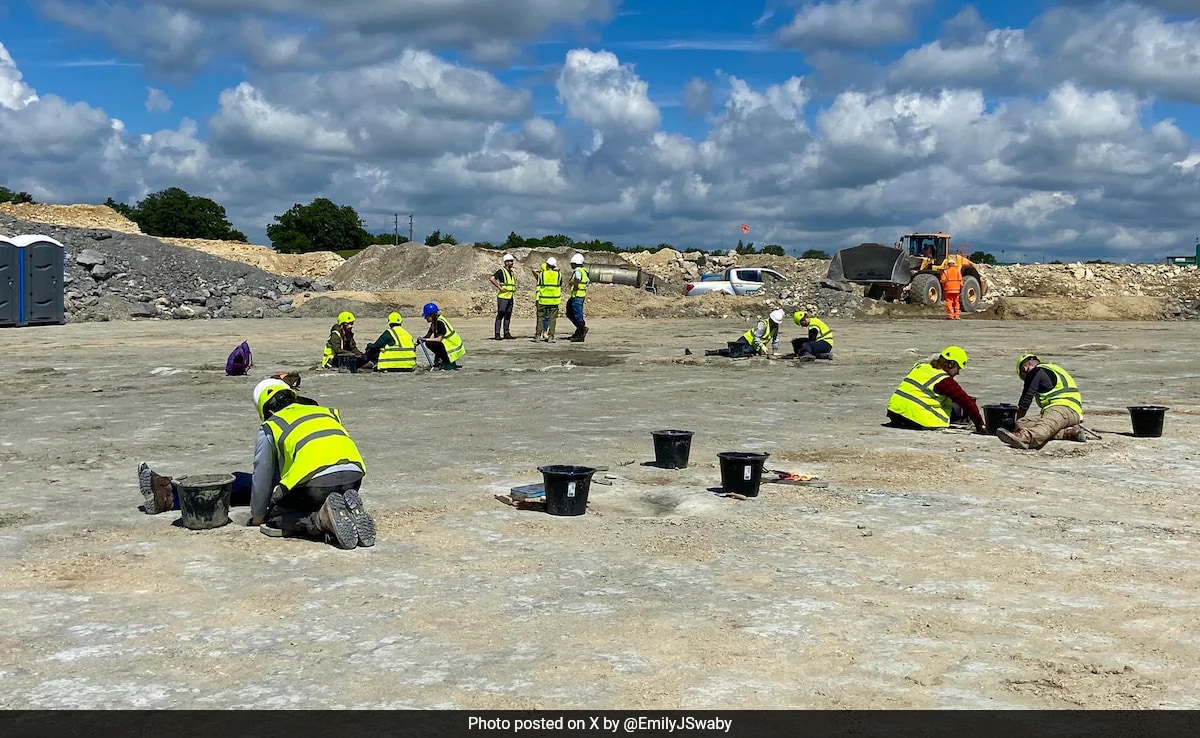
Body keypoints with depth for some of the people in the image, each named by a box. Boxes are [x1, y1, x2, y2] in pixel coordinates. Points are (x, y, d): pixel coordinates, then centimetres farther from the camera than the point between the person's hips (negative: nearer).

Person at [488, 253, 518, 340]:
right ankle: (497, 334, -7)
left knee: (508, 315, 9)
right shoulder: (501, 271, -9)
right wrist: (499, 287, -22)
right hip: (502, 297, -8)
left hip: (510, 297, 8)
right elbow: (491, 278, -22)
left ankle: (506, 333, 15)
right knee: (500, 315, -7)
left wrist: (514, 289, 16)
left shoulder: (512, 272, 16)